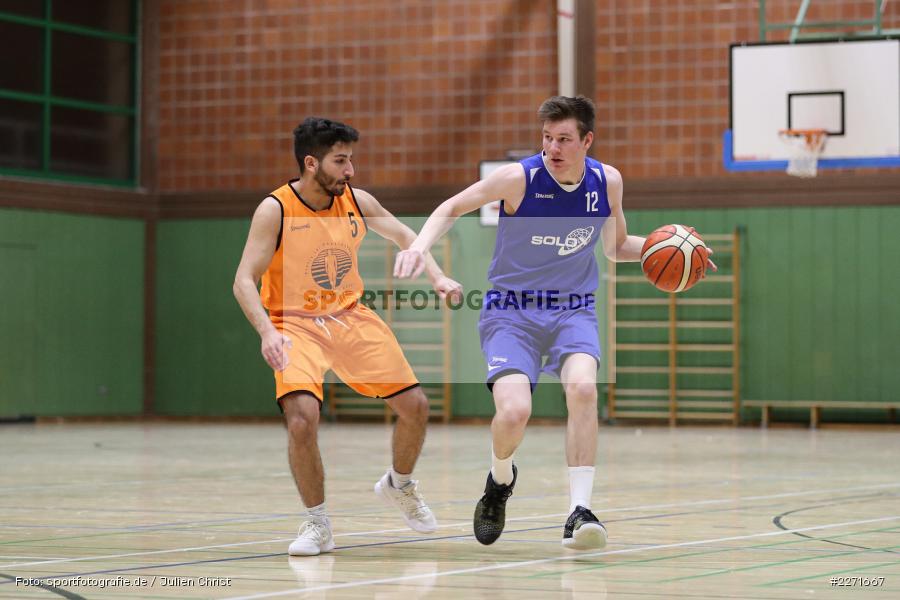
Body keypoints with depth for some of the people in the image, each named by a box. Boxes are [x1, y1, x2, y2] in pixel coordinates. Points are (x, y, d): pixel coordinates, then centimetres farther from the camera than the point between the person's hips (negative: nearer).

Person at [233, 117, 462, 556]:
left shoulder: (356, 201, -3)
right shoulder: (275, 211, -16)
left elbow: (402, 234, 14)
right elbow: (244, 281, -19)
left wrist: (437, 276, -1)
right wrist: (267, 332, -35)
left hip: (351, 315, 5)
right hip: (296, 325, -5)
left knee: (415, 406, 2)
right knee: (302, 420, -26)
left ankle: (399, 485, 33)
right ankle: (318, 525, -6)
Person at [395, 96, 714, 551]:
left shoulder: (607, 181, -1)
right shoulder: (518, 178, -13)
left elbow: (616, 247, 16)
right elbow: (451, 209, 0)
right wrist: (420, 246, -17)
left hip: (573, 310, 2)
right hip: (511, 311, -2)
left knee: (583, 387, -29)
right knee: (514, 411, -23)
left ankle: (578, 512, -25)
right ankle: (500, 480, 13)